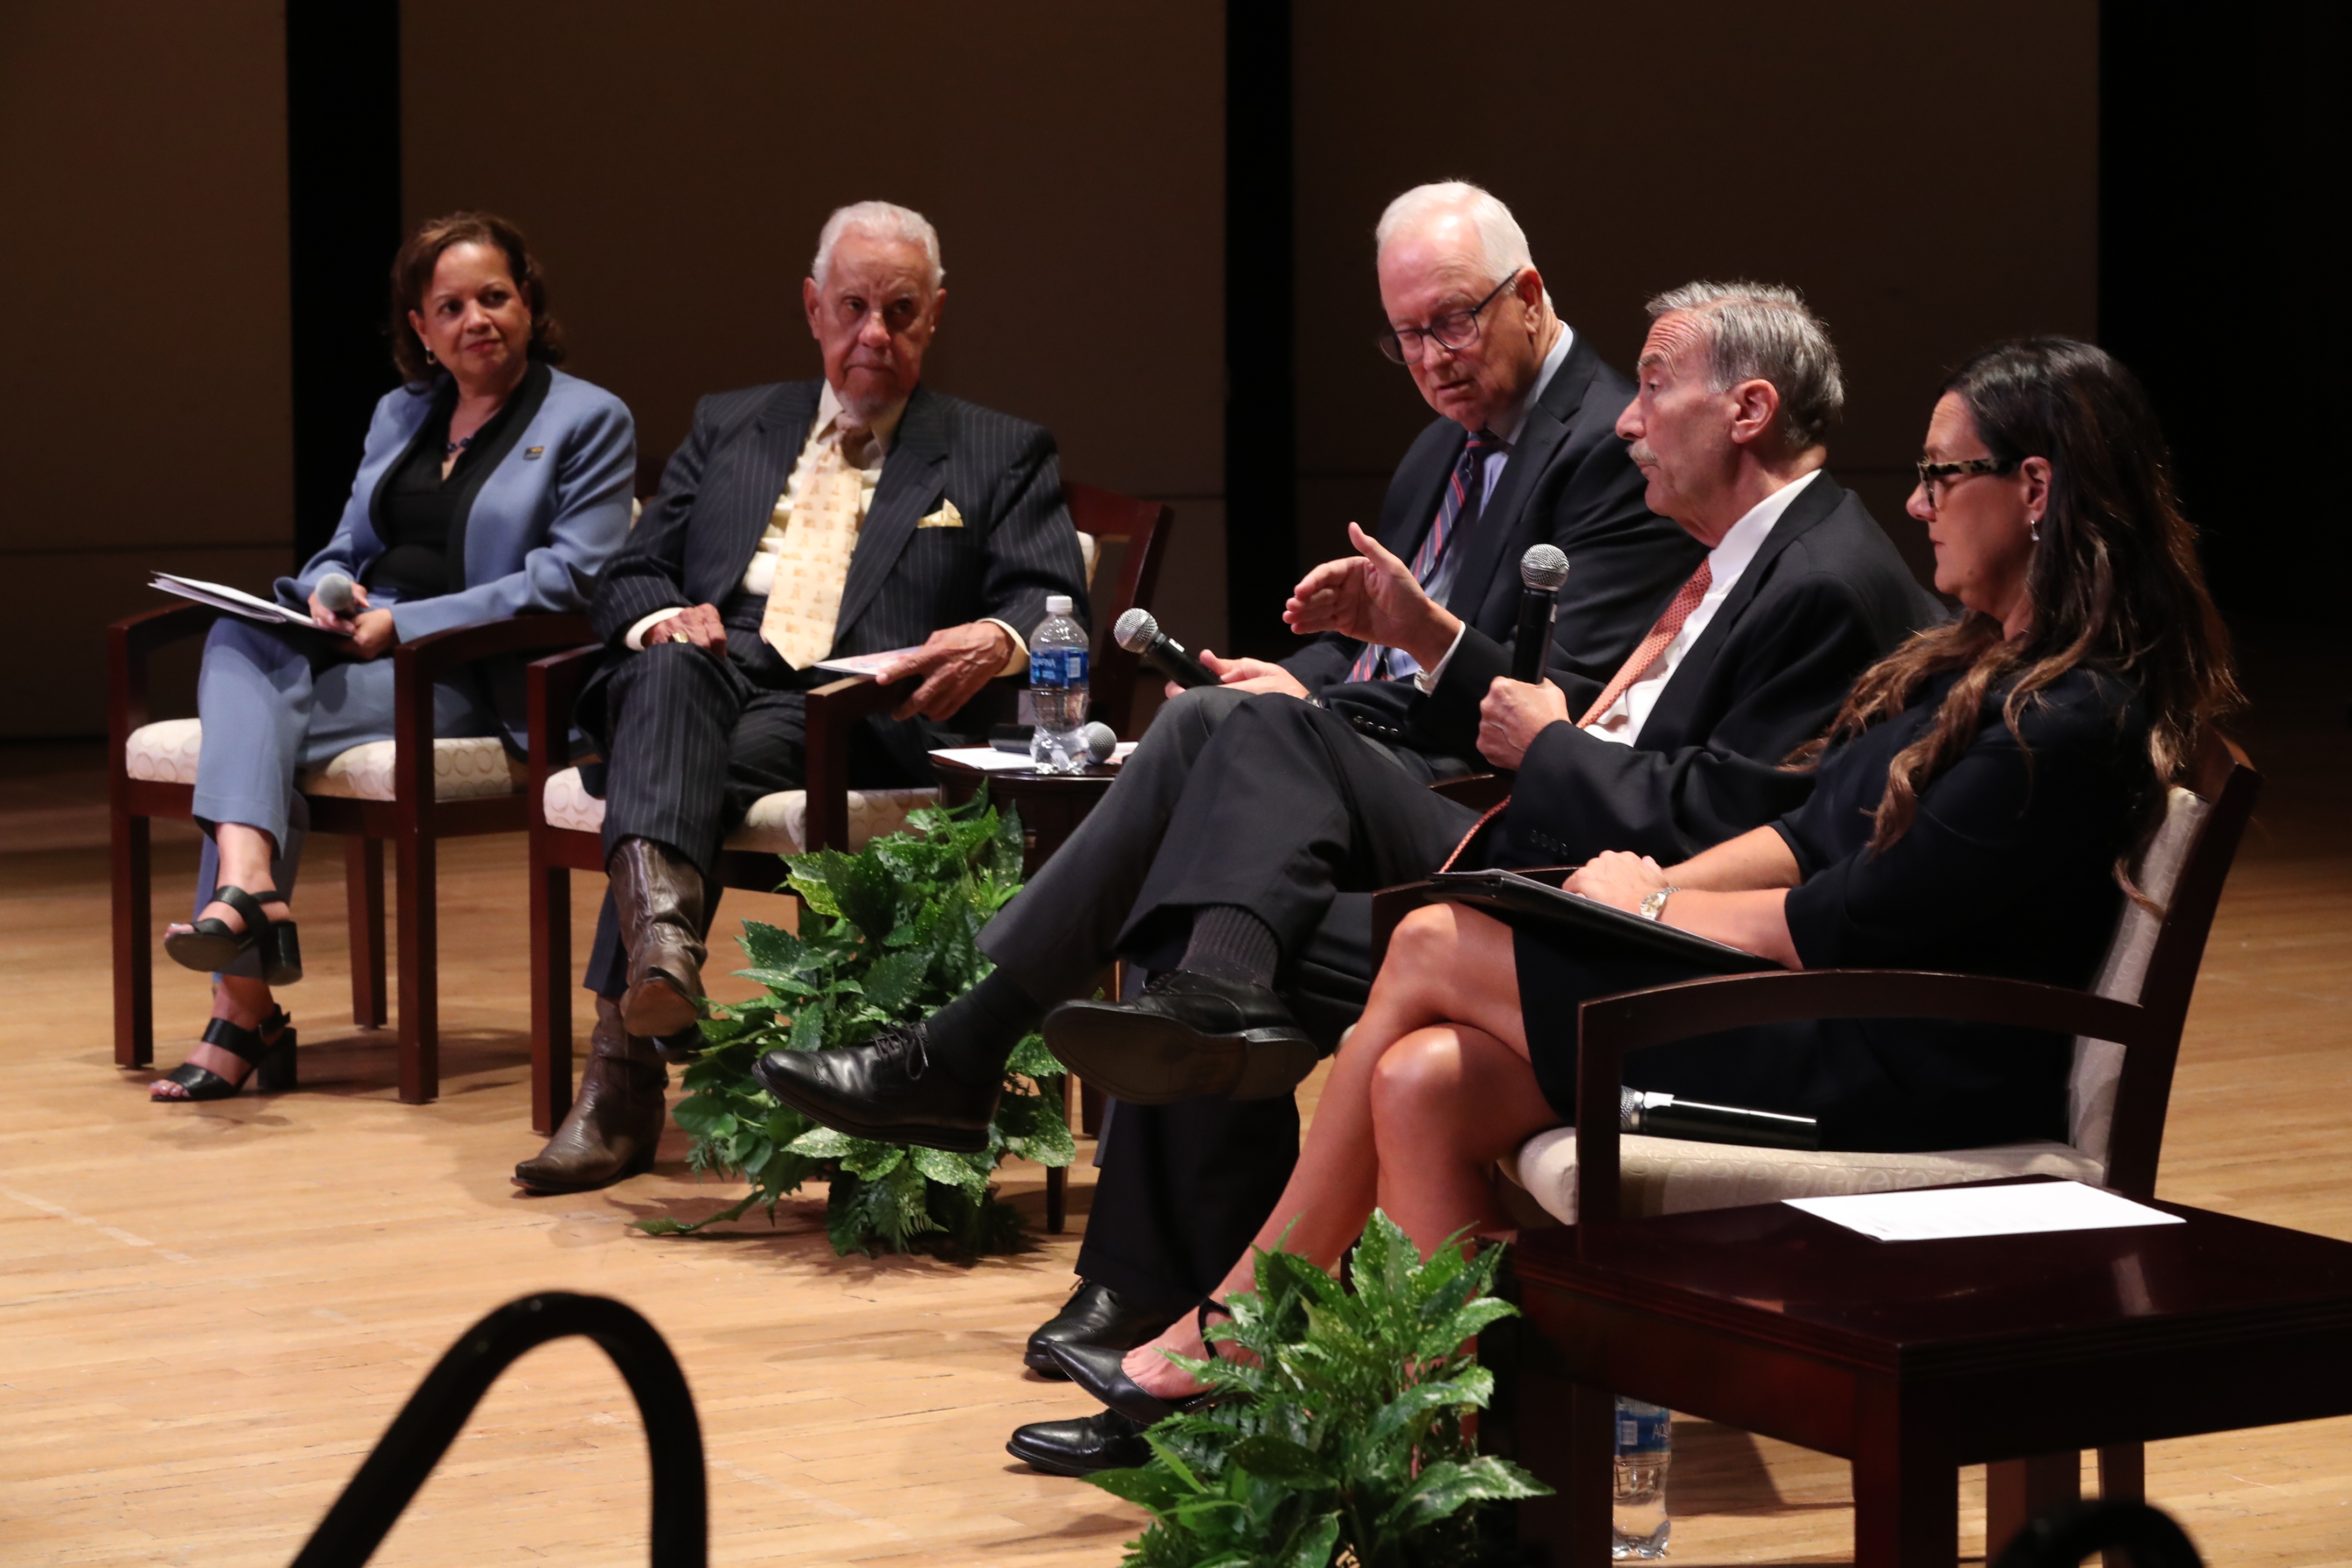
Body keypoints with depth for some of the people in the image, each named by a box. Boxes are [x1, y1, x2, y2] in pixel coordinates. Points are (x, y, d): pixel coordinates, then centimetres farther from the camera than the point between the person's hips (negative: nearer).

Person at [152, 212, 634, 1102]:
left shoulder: (589, 422, 3)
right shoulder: (399, 414, 24)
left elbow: (571, 578, -9)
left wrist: (405, 625, -16)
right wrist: (328, 592, -4)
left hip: (473, 676, -6)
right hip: (355, 645, 6)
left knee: (250, 724, -28)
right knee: (237, 643, -28)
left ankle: (244, 1008, -34)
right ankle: (247, 884, -47)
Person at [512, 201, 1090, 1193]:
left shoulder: (1000, 458, 22)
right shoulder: (729, 426, 30)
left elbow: (1056, 605, 8)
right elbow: (627, 579, 21)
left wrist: (998, 641, -18)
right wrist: (663, 616, -5)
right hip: (712, 671, 2)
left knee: (727, 756, -36)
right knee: (672, 672, -36)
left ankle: (623, 1066, -47)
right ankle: (659, 925, -63)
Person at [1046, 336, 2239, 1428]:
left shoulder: (2075, 723, -19)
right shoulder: (1978, 661, 14)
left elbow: (1846, 926, -19)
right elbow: (1819, 838, 15)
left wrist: (1653, 905, -5)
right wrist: (1653, 886, 0)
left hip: (1902, 1083, -9)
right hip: (1827, 1020, 9)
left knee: (1430, 950, -7)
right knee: (1421, 1082, -11)